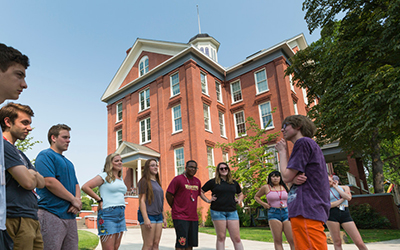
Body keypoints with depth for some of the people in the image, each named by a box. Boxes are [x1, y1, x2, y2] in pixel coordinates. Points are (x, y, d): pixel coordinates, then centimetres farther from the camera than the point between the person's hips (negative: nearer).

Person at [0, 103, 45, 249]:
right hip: (18, 219, -9)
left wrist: (31, 174, -3)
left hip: (31, 218, 9)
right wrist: (33, 175, 4)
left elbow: (41, 183, 16)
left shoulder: (19, 154, 20)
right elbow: (28, 182, -17)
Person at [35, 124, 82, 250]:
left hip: (70, 215, 8)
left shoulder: (68, 162, 22)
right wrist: (74, 200, -12)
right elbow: (49, 182, -18)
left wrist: (78, 200, -1)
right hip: (52, 215, -8)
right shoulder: (45, 155, -6)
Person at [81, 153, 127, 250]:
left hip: (121, 214, 8)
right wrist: (99, 200, -11)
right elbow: (85, 187, -13)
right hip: (108, 213, -7)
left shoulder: (121, 179, 18)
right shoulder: (104, 176, -4)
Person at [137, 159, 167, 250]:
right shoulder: (144, 181, -5)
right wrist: (146, 218, -19)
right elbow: (142, 200, -12)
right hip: (148, 215, -7)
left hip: (158, 216, 7)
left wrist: (164, 217, 19)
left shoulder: (157, 182, 17)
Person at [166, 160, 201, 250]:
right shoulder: (178, 179, -8)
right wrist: (175, 208, 1)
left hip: (193, 217, 6)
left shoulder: (197, 181, 11)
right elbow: (168, 195, -6)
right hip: (180, 217, -6)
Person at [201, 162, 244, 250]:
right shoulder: (213, 182, 4)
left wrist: (239, 200, 10)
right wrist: (208, 200, -1)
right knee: (221, 237, 3)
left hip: (232, 212, 3)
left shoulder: (234, 183, 15)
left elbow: (240, 194, 29)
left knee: (236, 238, 1)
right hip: (218, 212, -3)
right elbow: (201, 192, 9)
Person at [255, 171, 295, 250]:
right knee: (277, 241, -1)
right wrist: (263, 204, 1)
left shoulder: (285, 187, 11)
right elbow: (256, 196, 17)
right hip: (273, 214, -2)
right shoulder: (266, 187, 4)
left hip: (286, 213, 2)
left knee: (292, 240, -5)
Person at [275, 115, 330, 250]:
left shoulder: (303, 142, -6)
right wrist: (296, 178, -5)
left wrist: (282, 152, 3)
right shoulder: (311, 145, 25)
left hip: (306, 210, -10)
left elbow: (286, 177, -9)